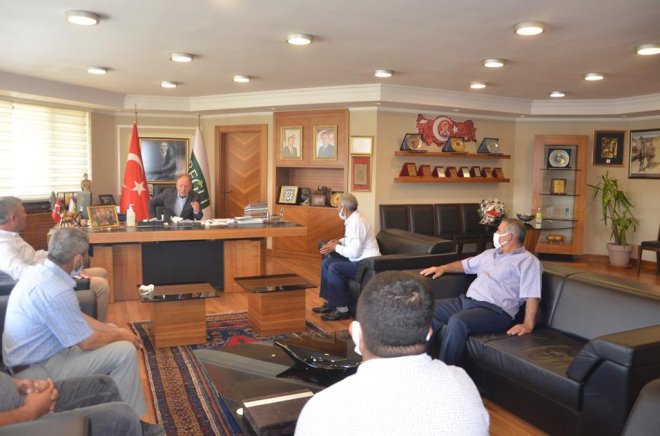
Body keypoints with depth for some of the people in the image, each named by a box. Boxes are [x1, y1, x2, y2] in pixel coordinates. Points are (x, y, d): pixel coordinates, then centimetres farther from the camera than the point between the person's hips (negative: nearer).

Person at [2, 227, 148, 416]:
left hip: (30, 357, 10)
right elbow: (87, 342, -22)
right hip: (37, 369, -10)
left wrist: (116, 330, 5)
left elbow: (77, 317, 9)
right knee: (125, 351, -13)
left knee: (111, 331, 16)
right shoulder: (56, 291, -31)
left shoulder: (40, 272, -1)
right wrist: (120, 335, -3)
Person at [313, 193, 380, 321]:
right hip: (358, 260, 11)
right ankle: (330, 302, 14)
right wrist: (338, 242, 7)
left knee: (334, 268, -24)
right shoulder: (352, 220, 9)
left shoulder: (357, 223, -21)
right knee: (326, 262, 9)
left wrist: (336, 247, -11)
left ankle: (342, 309, -13)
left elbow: (354, 252, -26)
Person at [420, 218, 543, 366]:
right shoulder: (490, 253, 24)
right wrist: (443, 268, 22)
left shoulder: (528, 261, -1)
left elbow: (532, 295, -13)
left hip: (495, 310, -8)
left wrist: (528, 325, -25)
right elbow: (466, 264, 36)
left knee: (457, 321, -35)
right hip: (465, 300, 8)